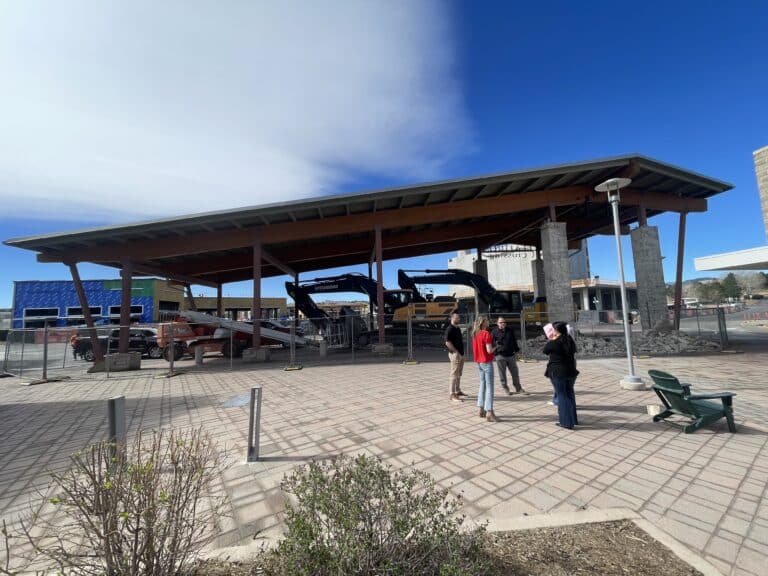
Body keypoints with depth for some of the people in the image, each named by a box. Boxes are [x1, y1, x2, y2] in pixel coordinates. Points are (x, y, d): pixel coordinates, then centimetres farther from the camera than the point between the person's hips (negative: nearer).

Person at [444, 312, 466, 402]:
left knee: (459, 374, 17)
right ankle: (453, 394, -1)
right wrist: (456, 352, -18)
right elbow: (447, 342, -21)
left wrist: (461, 352, 12)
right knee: (454, 374, -6)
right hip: (455, 354, -9)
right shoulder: (450, 329, -14)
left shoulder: (458, 329, 14)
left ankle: (458, 391, 28)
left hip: (461, 354, 9)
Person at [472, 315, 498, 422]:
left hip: (479, 362, 8)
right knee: (489, 387, -3)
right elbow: (489, 350, -20)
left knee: (483, 385, 15)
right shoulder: (486, 334, -17)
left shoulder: (475, 333, 8)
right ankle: (489, 413, -2)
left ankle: (481, 410, 20)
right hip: (487, 362, -8)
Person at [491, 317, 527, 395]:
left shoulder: (510, 330, 8)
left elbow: (514, 341, 17)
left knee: (515, 373, 11)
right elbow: (492, 344, -4)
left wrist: (516, 350, 16)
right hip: (500, 356, -4)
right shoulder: (494, 332, -4)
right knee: (502, 374, 5)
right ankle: (506, 389, 20)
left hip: (511, 355, 4)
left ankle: (518, 389, 25)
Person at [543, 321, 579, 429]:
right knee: (570, 394, 18)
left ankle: (567, 422, 6)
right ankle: (573, 419, 30)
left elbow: (545, 351, 0)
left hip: (557, 372, -6)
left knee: (562, 396, 2)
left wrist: (549, 340, 11)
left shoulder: (553, 343, -18)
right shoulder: (570, 340, 0)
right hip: (571, 371, 6)